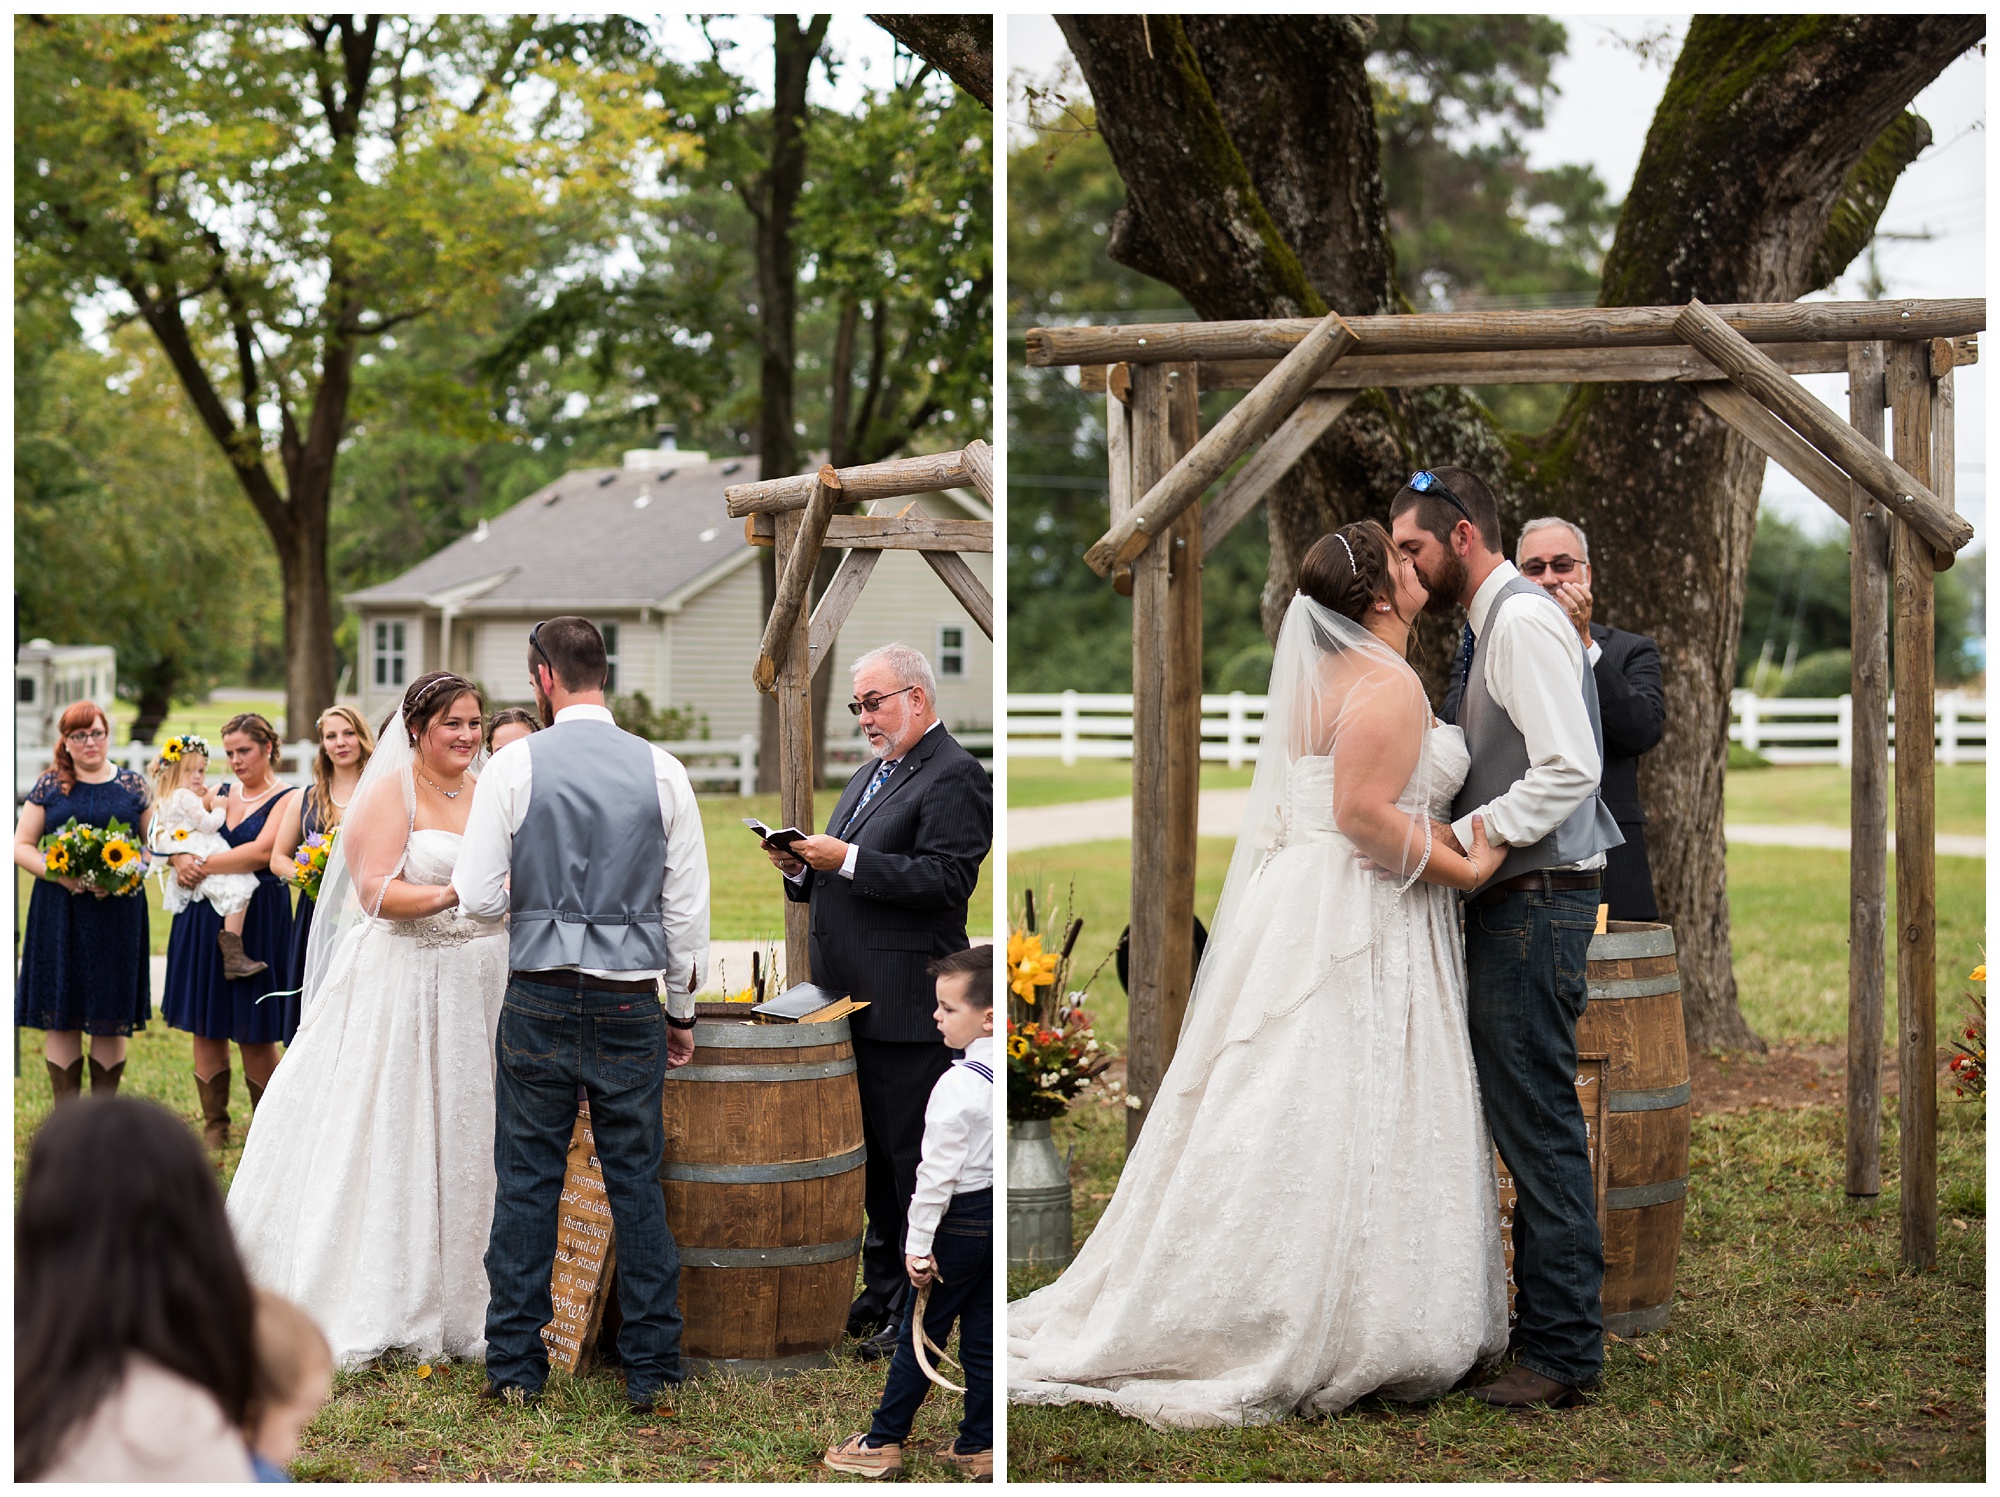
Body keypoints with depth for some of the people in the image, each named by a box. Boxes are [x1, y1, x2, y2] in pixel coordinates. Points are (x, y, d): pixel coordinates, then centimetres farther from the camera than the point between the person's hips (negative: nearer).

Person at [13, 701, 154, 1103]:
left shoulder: (131, 786, 6)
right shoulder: (49, 786, 4)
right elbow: (21, 845, 4)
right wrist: (58, 874, -13)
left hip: (118, 912, 0)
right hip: (60, 914, 0)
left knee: (112, 1018, 3)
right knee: (61, 1016, 0)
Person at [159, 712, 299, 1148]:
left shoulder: (287, 799, -3)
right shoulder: (221, 795, 15)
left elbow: (261, 852, -17)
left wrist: (203, 866, -15)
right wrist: (181, 859, -11)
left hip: (257, 920, -6)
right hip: (204, 917, 6)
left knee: (254, 1034, -2)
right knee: (206, 1026, 6)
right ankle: (214, 1128, 15)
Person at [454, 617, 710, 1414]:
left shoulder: (515, 765, -6)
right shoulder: (663, 771, 0)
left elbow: (477, 897, -7)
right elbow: (688, 907, 3)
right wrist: (682, 1011, 13)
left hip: (540, 1003, -1)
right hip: (631, 1008, 1)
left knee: (527, 1183, 6)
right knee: (637, 1184, 8)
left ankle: (515, 1365, 12)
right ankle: (652, 1369, 11)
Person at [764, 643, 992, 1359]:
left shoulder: (954, 777, -10)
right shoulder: (871, 773, 20)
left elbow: (945, 878, -21)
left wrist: (845, 859, -22)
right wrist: (803, 865, 4)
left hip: (907, 1004, -9)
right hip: (855, 1000, 9)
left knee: (913, 1153, -4)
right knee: (877, 1151, 15)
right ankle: (883, 1291, 23)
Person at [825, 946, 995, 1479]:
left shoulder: (958, 1085, -23)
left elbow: (937, 1174, -21)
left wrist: (919, 1243, -15)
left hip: (959, 1221, -7)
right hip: (1000, 1215, 7)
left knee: (919, 1332, 5)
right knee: (982, 1336, 14)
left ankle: (883, 1443, 16)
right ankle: (978, 1446, 22)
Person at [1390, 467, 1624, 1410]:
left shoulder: (1523, 622, -13)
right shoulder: (1487, 626, 18)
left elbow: (1569, 769, -23)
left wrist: (1452, 842, -23)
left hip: (1537, 900, -10)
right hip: (1512, 904, 10)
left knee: (1539, 1125, -8)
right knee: (1527, 1123, 13)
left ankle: (1563, 1354, -4)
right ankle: (1546, 1324, 20)